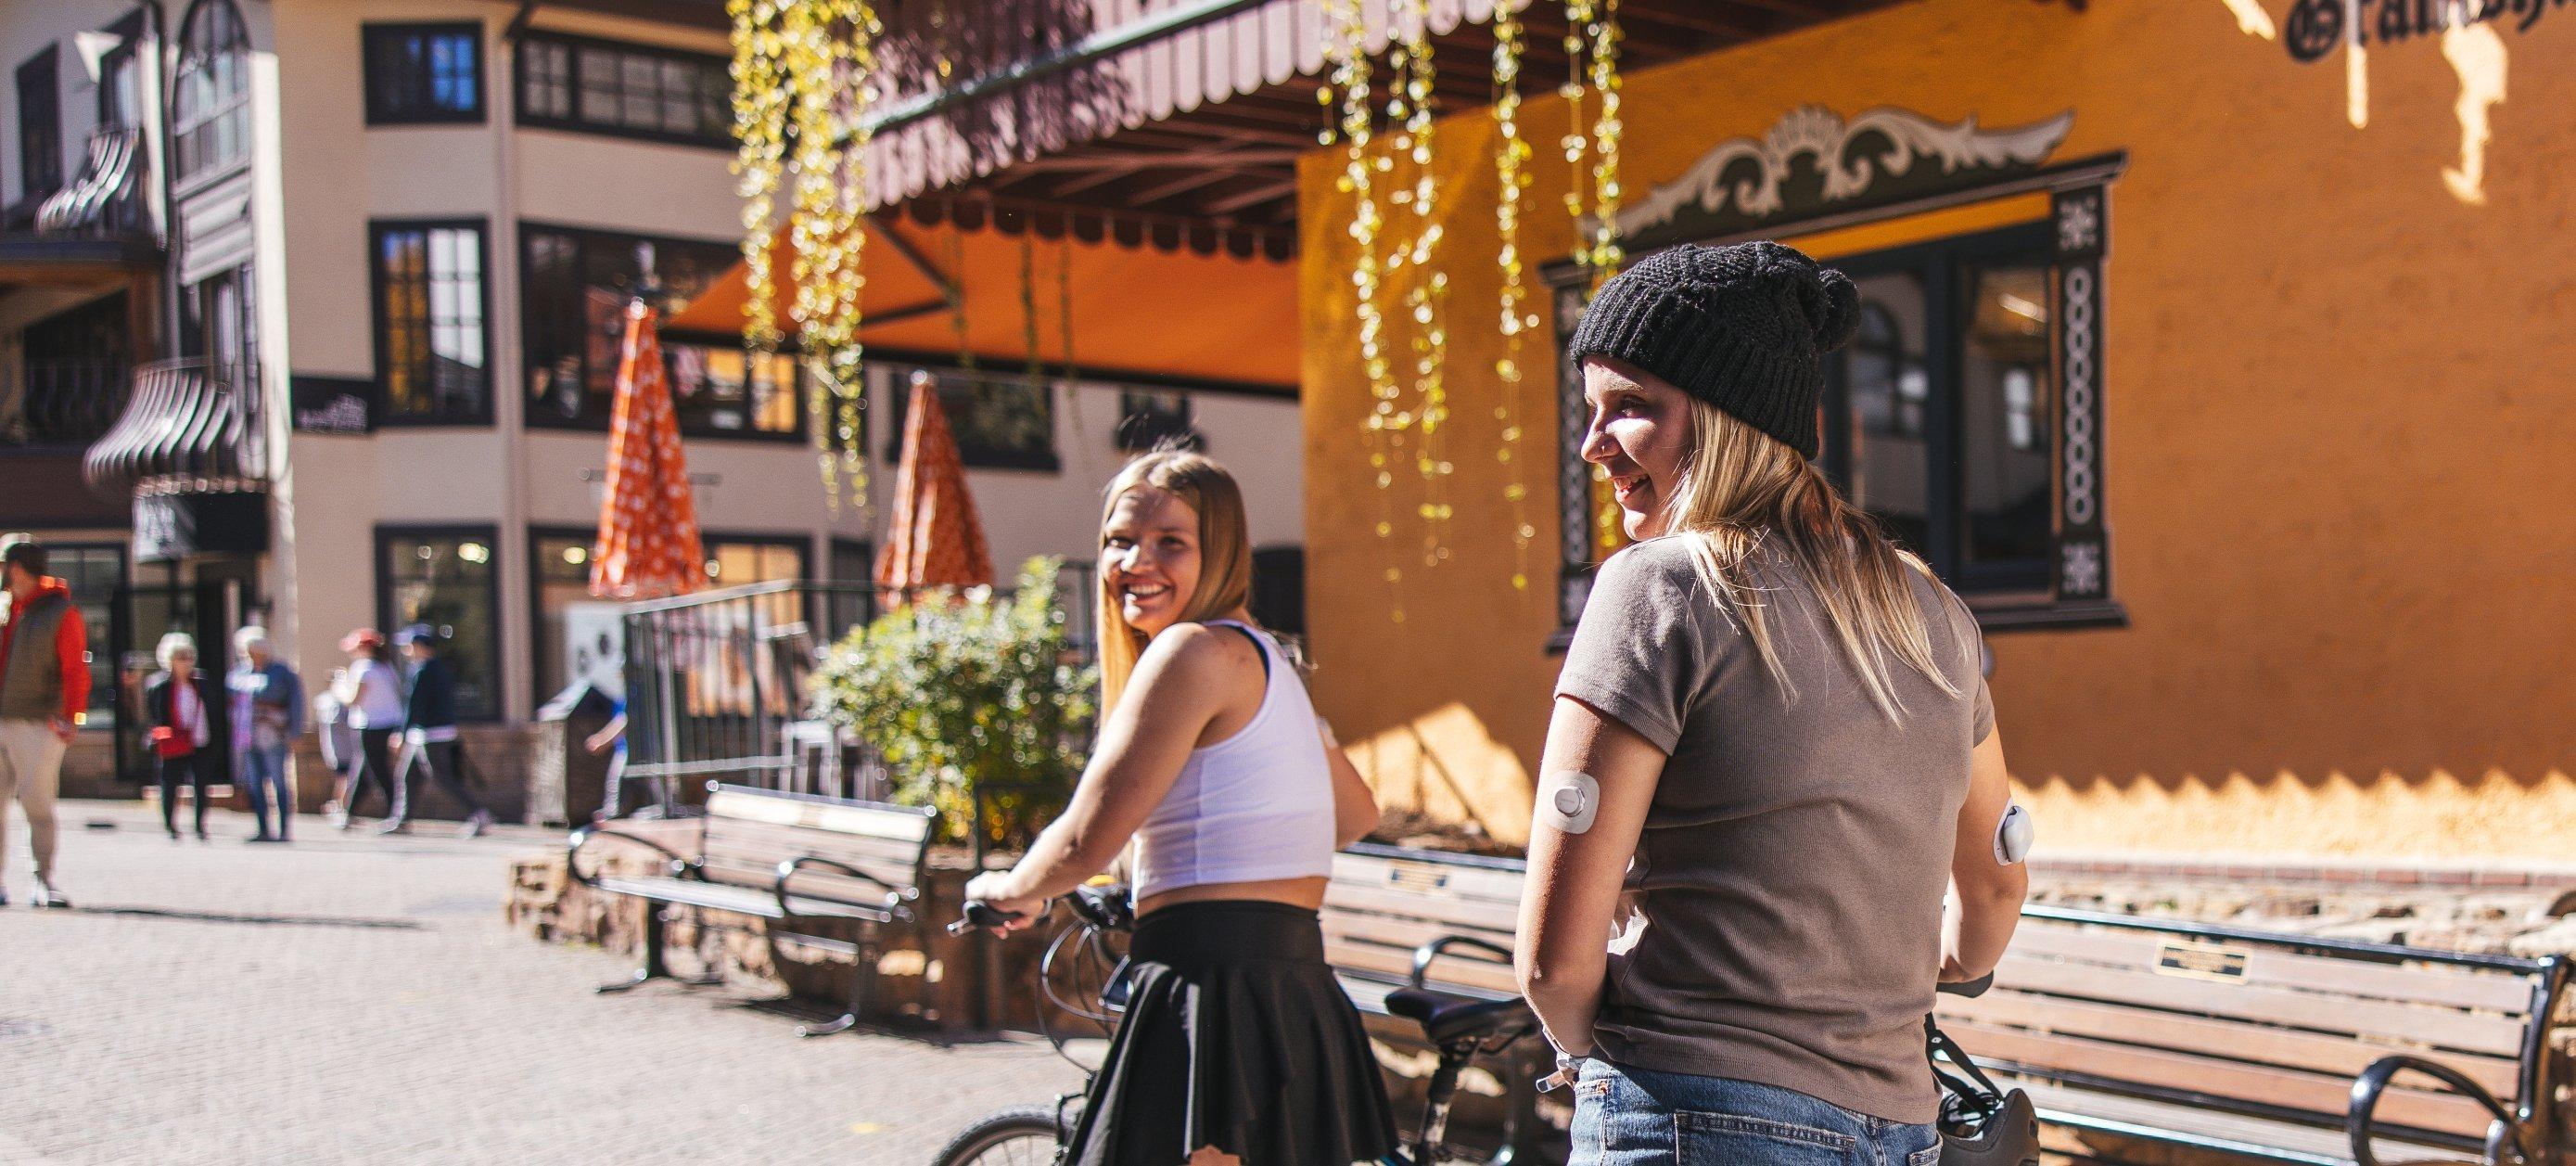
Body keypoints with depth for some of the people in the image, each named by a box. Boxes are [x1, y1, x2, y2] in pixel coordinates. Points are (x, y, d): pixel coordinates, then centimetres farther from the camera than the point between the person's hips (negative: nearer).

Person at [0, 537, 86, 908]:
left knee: (37, 804, -7)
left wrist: (70, 716, -17)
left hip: (37, 724, -6)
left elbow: (75, 670, -6)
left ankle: (44, 880, -1)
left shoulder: (61, 613, -2)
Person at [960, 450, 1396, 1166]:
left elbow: (1086, 842, -12)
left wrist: (1011, 890, 8)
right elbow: (1355, 815, 31)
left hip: (1215, 995, -10)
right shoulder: (1261, 656, 18)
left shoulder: (1196, 650, -12)